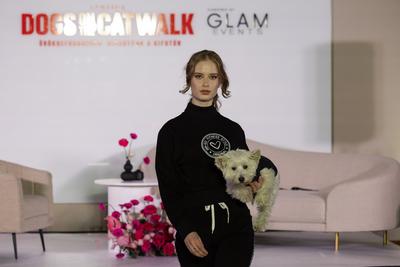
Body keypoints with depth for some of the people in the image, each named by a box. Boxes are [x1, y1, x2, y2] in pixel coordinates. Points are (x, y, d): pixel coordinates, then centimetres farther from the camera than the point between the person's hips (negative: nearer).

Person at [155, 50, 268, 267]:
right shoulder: (172, 131, 1)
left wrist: (253, 185, -2)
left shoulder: (233, 130, 11)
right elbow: (168, 189, -4)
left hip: (235, 227, 1)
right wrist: (186, 231, -17)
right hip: (194, 230, -1)